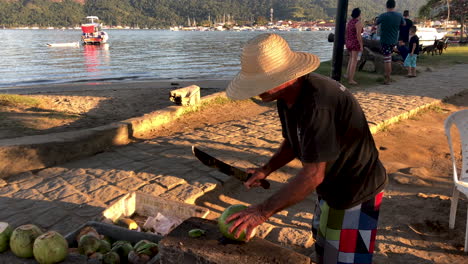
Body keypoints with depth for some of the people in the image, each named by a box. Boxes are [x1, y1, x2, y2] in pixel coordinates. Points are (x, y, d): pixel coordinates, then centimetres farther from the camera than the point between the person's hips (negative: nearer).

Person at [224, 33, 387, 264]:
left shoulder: (317, 105, -35)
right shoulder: (287, 97, -5)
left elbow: (313, 175, -33)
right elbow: (293, 142, 10)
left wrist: (263, 211, -30)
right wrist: (266, 169, -6)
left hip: (356, 193, -9)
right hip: (333, 186, 9)